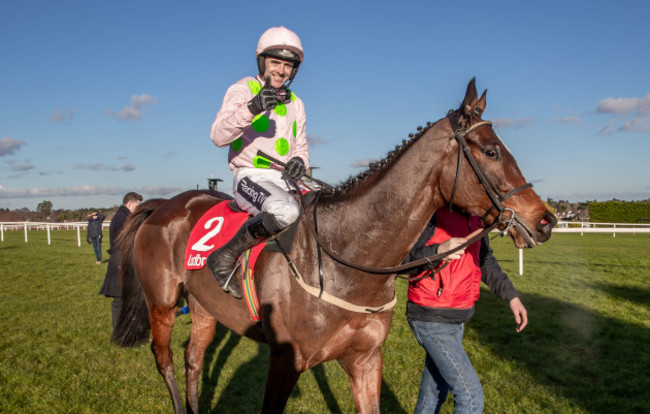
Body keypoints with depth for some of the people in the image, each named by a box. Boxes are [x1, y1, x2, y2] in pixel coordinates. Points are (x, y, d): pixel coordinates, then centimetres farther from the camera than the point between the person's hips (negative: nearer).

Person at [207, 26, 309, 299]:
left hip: (283, 181, 7)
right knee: (286, 211, -37)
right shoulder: (242, 90, 0)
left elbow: (300, 148, 24)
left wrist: (299, 161, -2)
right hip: (250, 177, -7)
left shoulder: (295, 103, 19)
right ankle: (225, 256, -20)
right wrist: (252, 108, -28)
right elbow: (218, 136, -13)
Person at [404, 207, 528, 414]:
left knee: (436, 392, 22)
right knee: (471, 397, -6)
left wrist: (511, 296, 11)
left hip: (457, 319, 9)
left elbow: (485, 260, 18)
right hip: (431, 319, -8)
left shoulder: (474, 218, 8)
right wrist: (437, 251, -38)